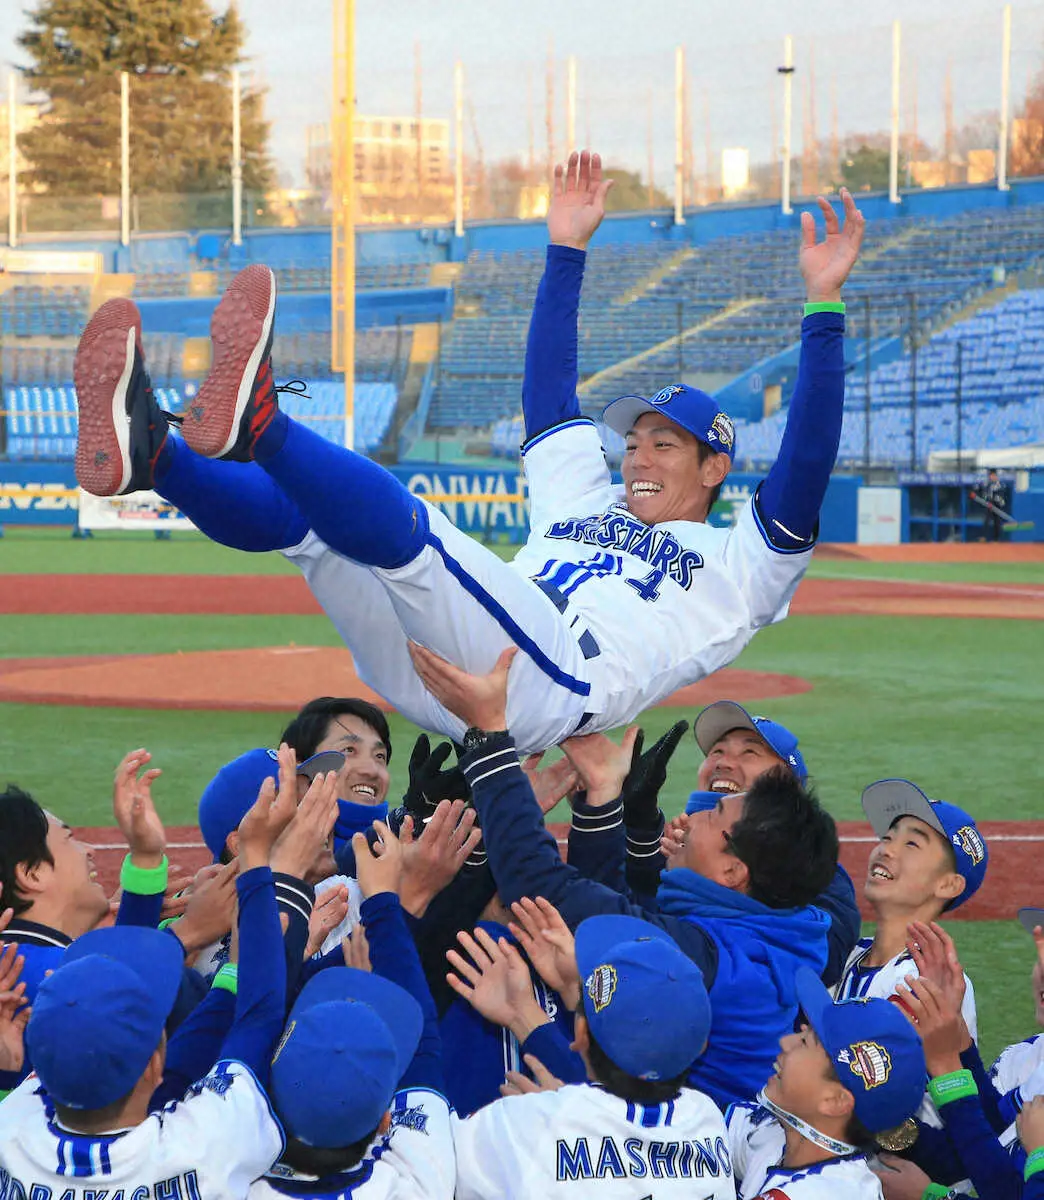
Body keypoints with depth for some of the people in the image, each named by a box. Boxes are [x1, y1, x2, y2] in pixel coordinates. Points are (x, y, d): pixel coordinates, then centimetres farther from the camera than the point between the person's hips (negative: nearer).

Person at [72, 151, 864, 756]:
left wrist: (823, 304, 5)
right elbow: (548, 395, 44)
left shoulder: (738, 566, 24)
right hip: (421, 669, 7)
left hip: (550, 688, -7)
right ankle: (149, 455, -33)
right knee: (301, 510, -12)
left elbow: (805, 469, 10)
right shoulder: (584, 503, 42)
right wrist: (567, 251, 42)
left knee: (400, 523, -32)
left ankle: (257, 425, -51)